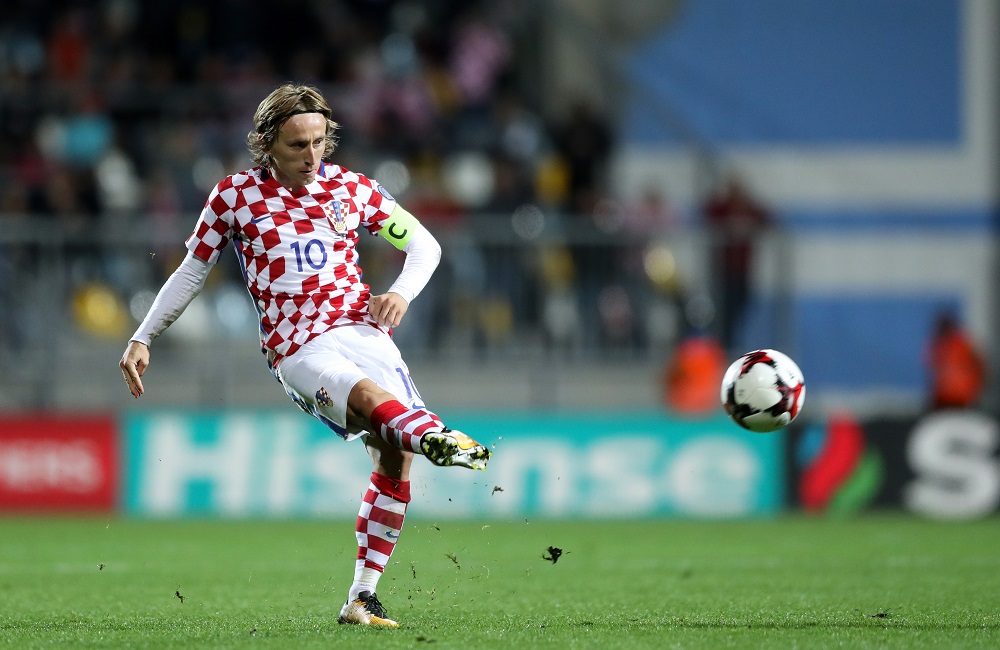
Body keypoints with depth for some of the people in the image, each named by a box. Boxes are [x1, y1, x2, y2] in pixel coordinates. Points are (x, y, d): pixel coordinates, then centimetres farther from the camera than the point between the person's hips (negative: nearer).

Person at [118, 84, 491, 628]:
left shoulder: (349, 188, 12)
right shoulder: (234, 196, 7)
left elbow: (423, 245, 20)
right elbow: (192, 273, 19)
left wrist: (401, 293, 1)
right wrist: (142, 339, 15)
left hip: (361, 329, 4)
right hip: (297, 352, -3)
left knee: (395, 454, -14)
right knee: (371, 394, -36)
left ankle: (362, 598, -5)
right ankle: (438, 438, -69)